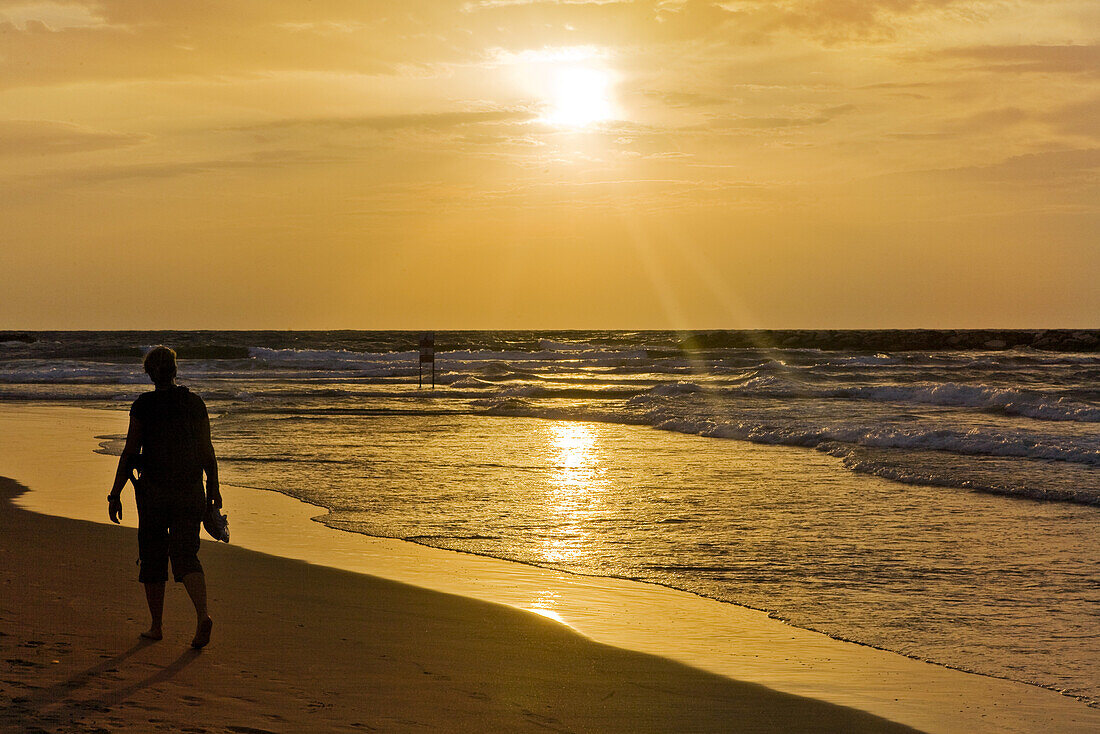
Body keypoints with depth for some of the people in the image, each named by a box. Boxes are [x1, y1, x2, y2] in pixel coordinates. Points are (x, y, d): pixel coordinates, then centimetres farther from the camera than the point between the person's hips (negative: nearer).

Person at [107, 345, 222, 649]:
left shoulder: (143, 406, -7)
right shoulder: (195, 403, 0)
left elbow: (130, 453, -7)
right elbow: (207, 450, 2)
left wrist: (115, 495, -1)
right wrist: (213, 488, 13)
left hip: (153, 490, -2)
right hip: (190, 491, 2)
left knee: (153, 558, 13)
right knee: (186, 556, 3)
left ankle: (156, 626, 19)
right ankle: (202, 615, -20)